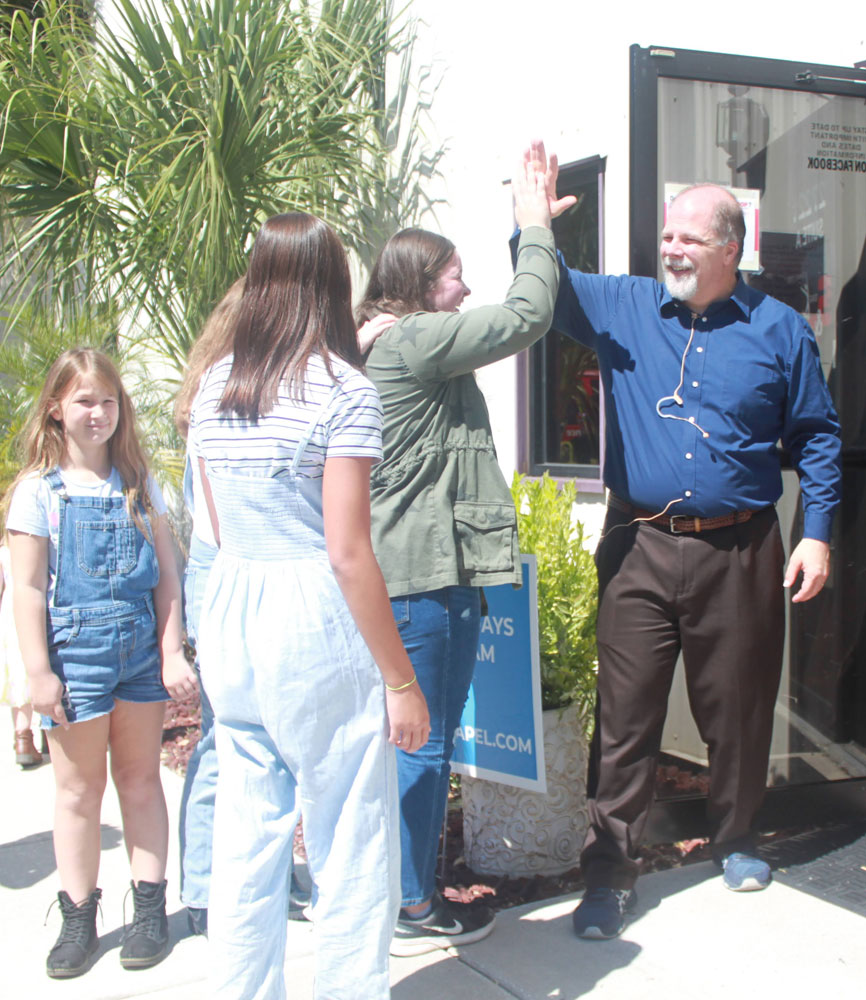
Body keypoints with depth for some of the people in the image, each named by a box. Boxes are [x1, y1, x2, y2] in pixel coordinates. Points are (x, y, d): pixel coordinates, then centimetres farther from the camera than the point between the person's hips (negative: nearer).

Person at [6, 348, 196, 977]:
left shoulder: (138, 485, 7)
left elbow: (166, 574, 6)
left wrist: (172, 653, 0)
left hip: (141, 644, 3)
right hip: (75, 647, -2)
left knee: (140, 780, 10)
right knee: (79, 788, 7)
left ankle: (150, 908, 20)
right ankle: (79, 919, 18)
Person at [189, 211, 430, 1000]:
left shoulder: (213, 388, 9)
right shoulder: (343, 390, -11)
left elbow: (221, 530, 14)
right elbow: (348, 555, -15)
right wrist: (401, 681, -9)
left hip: (229, 618, 7)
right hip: (315, 627, -7)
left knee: (244, 846, 16)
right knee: (350, 852, 6)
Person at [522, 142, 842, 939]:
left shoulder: (778, 329, 3)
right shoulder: (621, 308, 6)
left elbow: (816, 436, 7)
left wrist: (818, 534, 0)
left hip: (740, 553, 0)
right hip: (639, 550, 0)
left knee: (738, 709, 13)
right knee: (625, 715, 1)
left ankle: (737, 840, 37)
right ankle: (610, 873, 12)